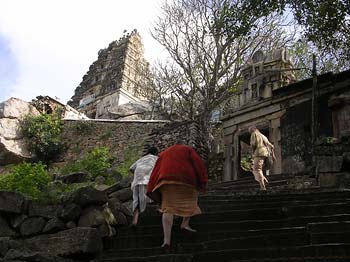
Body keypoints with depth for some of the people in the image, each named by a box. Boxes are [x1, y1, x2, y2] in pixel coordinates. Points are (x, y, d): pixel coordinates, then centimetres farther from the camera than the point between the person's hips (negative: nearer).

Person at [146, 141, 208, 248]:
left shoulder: (164, 153, 28)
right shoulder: (188, 149, 20)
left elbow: (155, 171, 21)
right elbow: (199, 164, 4)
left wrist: (151, 190, 18)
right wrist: (203, 182, 2)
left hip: (167, 181, 2)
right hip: (186, 179, -2)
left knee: (168, 208, -1)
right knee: (191, 199, 24)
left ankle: (167, 239, -13)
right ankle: (185, 223, 7)